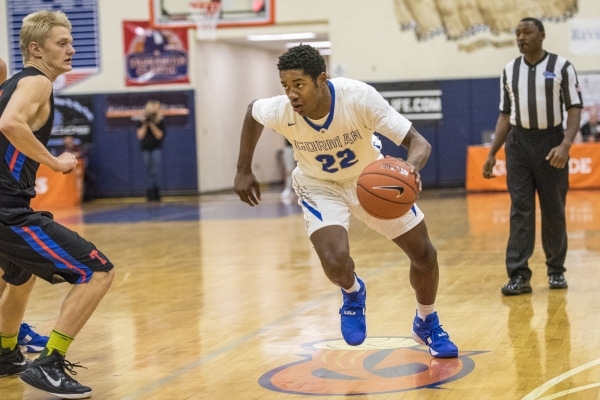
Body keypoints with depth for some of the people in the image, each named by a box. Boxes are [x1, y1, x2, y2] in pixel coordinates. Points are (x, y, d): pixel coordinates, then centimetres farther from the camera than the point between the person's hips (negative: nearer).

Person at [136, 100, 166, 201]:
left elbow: (159, 135, -10)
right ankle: (150, 194, 5)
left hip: (156, 148, -2)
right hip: (145, 149, 2)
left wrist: (152, 125, -16)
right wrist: (145, 125, -13)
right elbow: (140, 136, -5)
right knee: (149, 172, 3)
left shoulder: (160, 122, 0)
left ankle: (155, 193, -6)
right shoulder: (141, 123, 4)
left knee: (155, 171, -10)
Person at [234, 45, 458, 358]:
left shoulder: (359, 97, -36)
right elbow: (251, 113, -3)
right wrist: (244, 171, 1)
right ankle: (353, 293, 14)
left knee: (424, 254, 4)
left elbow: (418, 142, -34)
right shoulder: (280, 111, -29)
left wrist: (411, 168, -56)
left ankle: (427, 325, 35)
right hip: (319, 185, 0)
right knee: (335, 263, -26)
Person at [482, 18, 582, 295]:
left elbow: (575, 109, -6)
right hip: (519, 142, 2)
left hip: (551, 141, -2)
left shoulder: (561, 67, -3)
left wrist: (565, 145, -21)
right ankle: (519, 275, -7)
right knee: (520, 210, -4)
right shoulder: (509, 71, 8)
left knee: (553, 211, 5)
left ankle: (556, 270, 18)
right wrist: (492, 154, 8)